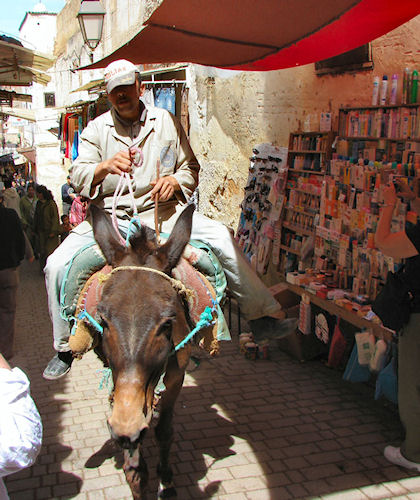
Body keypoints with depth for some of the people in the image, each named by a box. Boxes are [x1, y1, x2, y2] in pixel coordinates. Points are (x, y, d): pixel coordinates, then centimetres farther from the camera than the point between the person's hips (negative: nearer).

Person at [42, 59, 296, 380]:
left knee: (222, 238, -20)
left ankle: (263, 317, -7)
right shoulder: (96, 129, 7)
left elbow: (191, 168, 14)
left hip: (161, 211, 0)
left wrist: (174, 181, -10)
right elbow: (78, 177, -6)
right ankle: (64, 348, 4)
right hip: (110, 217, 0)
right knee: (58, 264, -17)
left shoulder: (167, 122, 10)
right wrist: (105, 167, -29)